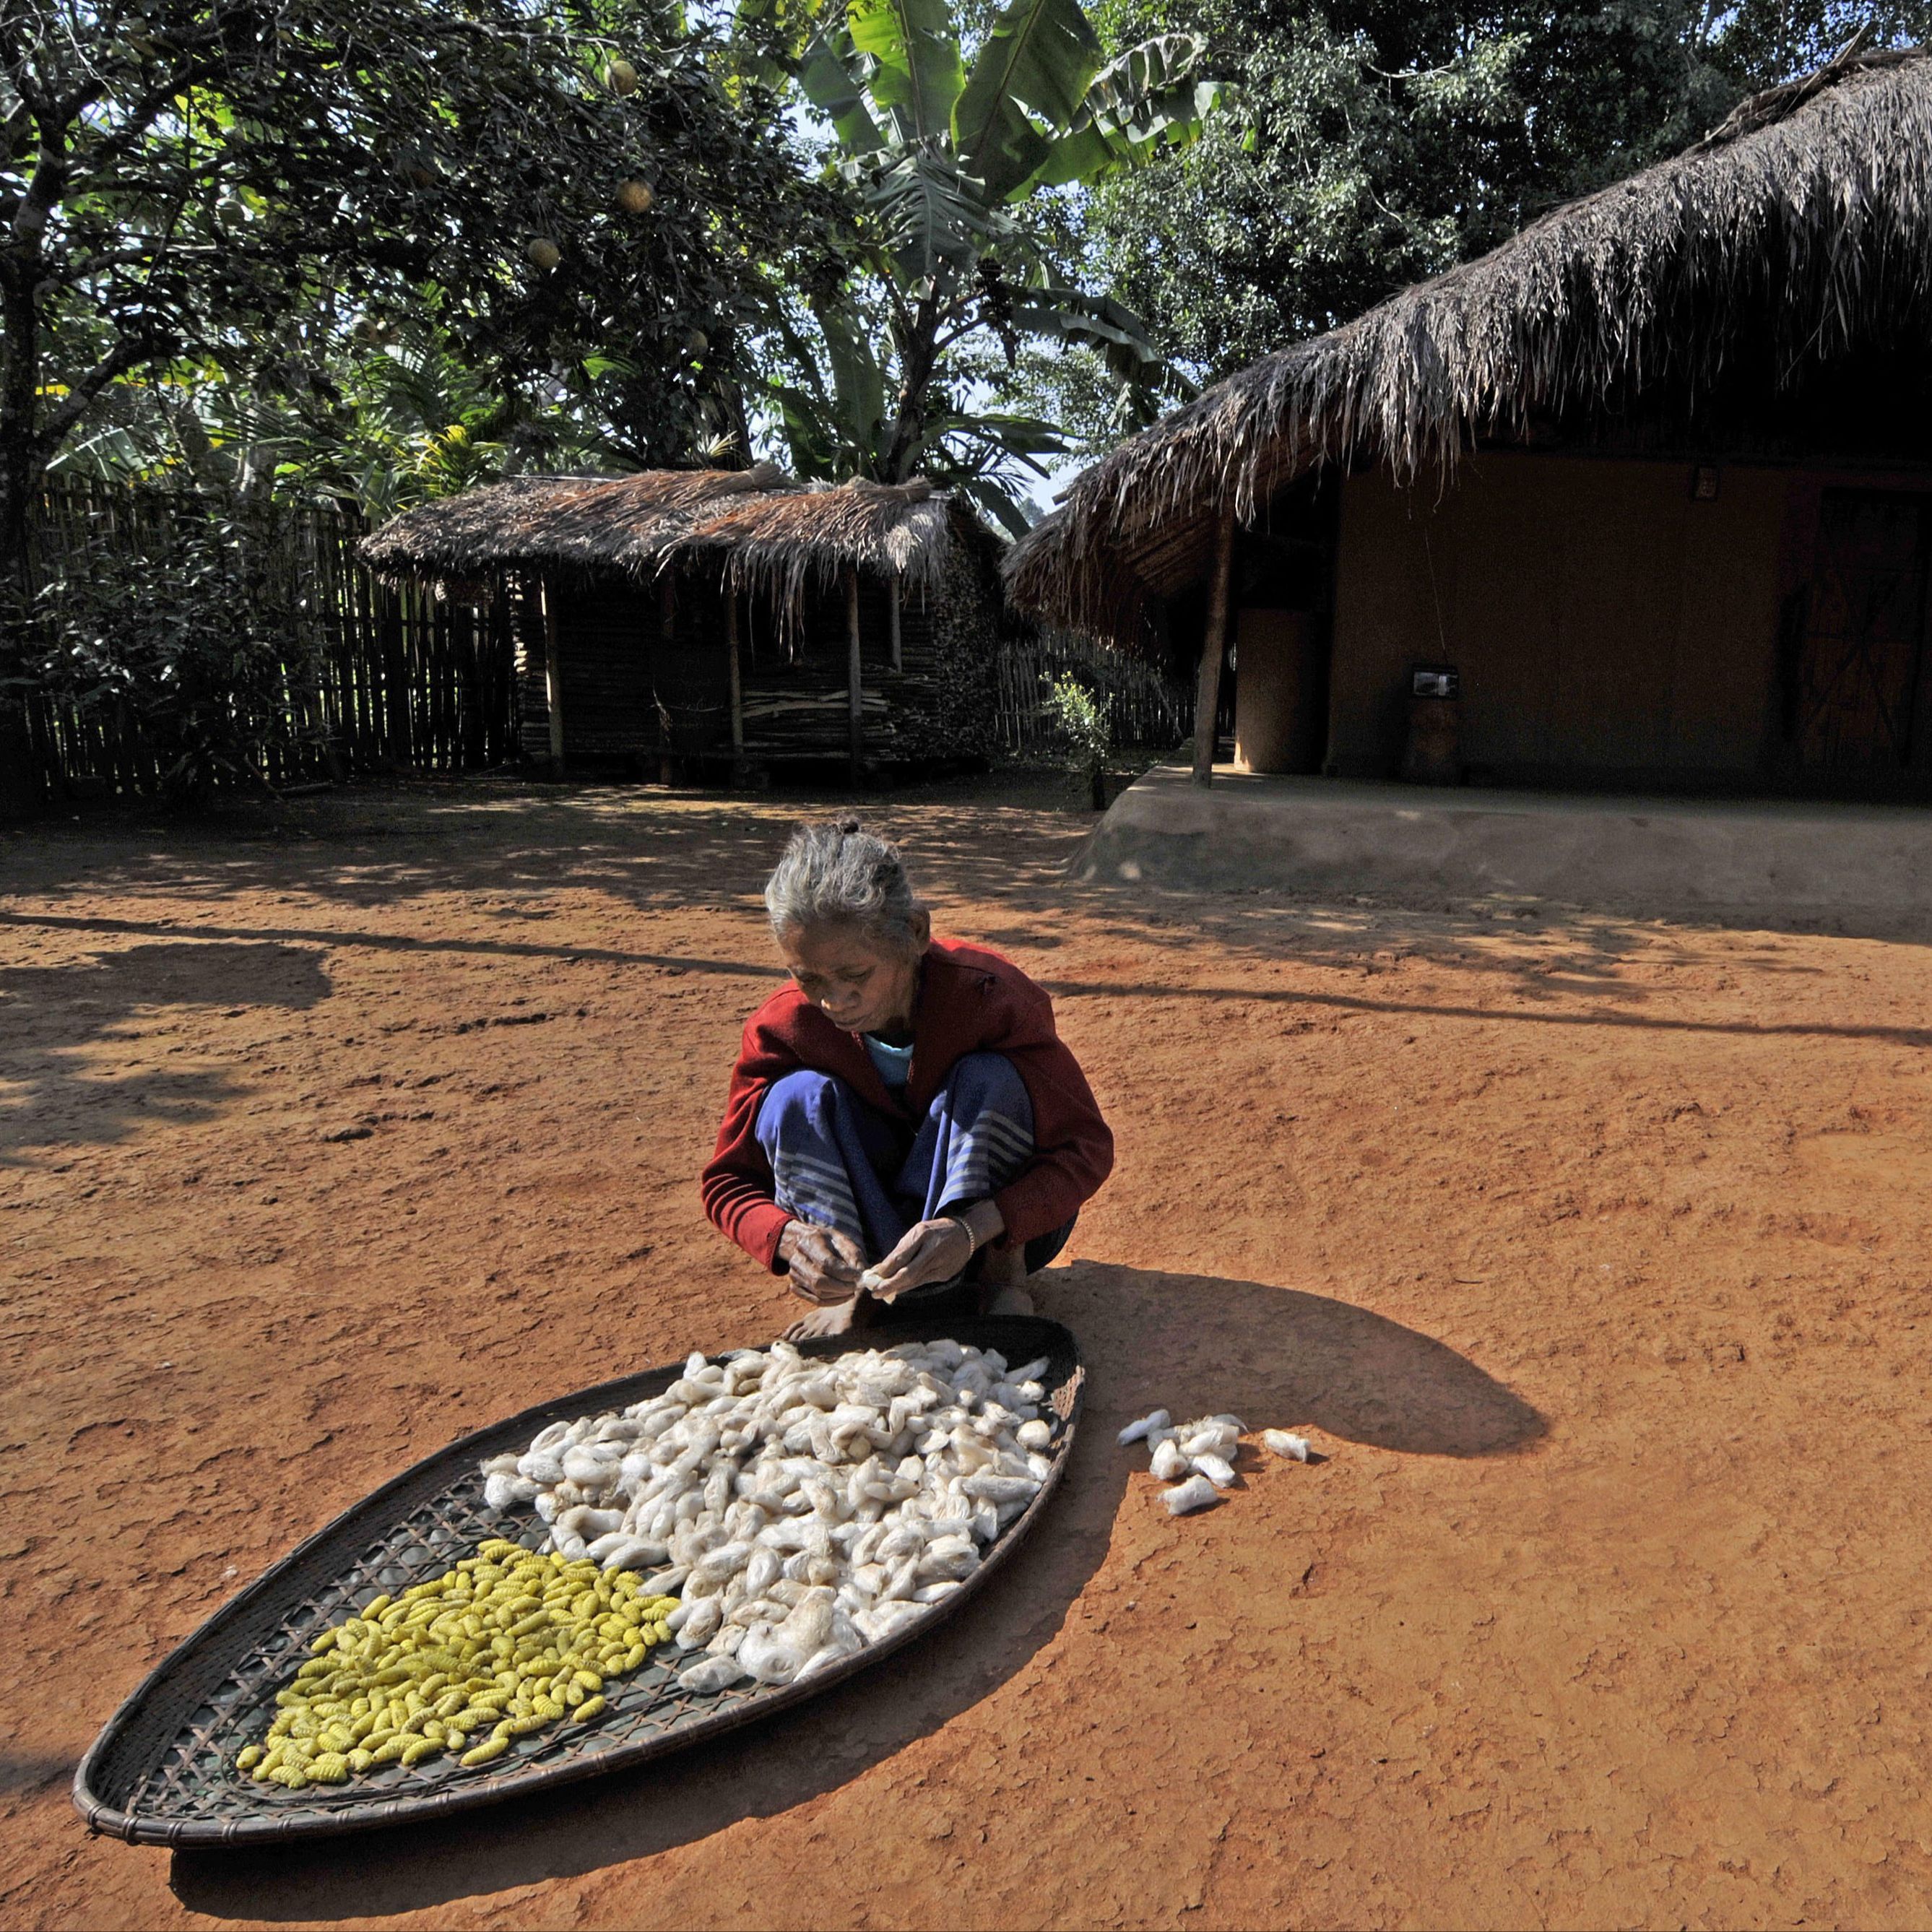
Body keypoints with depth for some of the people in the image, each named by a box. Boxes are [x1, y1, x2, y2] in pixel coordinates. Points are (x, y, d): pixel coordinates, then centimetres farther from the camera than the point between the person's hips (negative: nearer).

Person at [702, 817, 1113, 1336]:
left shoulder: (992, 997, -27)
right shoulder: (782, 1027, -19)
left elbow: (1087, 1148, -25)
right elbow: (729, 1179, -12)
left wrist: (971, 1229, -42)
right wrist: (790, 1238, -37)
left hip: (998, 1231, -1)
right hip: (864, 1230, 2)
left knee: (989, 1080, -30)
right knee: (798, 1096, -24)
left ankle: (1001, 1277, -13)